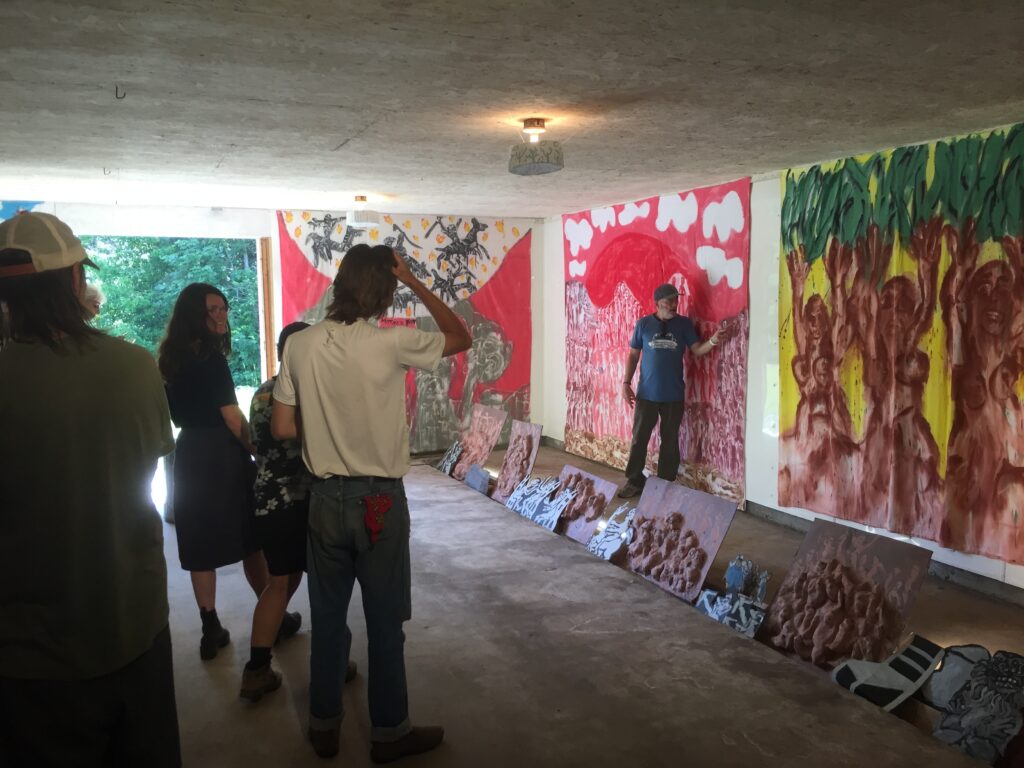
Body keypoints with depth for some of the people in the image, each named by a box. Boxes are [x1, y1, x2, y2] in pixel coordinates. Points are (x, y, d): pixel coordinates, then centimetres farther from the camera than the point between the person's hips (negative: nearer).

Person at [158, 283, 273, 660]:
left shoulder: (172, 357, 9)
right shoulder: (210, 356, -14)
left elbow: (179, 411, 15)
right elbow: (232, 417, -14)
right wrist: (257, 452, -4)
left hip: (188, 454, 7)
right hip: (222, 455, -7)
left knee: (201, 545, 8)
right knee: (248, 539, 6)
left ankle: (211, 630, 14)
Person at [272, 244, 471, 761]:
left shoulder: (300, 345, -5)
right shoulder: (392, 343, -16)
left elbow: (282, 429, 1)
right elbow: (461, 337, 0)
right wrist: (413, 281, 1)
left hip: (325, 498, 4)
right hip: (380, 500, -3)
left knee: (327, 616, 16)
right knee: (385, 621, 10)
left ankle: (324, 726, 30)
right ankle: (389, 733, 24)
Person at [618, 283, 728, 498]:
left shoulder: (684, 324, 1)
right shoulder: (643, 324, -1)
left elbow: (697, 351, -3)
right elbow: (633, 355, 4)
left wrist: (713, 341, -22)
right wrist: (626, 382, -2)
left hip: (673, 395, 1)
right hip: (646, 393, -1)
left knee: (670, 441, 8)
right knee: (639, 438, 5)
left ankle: (666, 483, 20)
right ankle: (634, 481, 19)